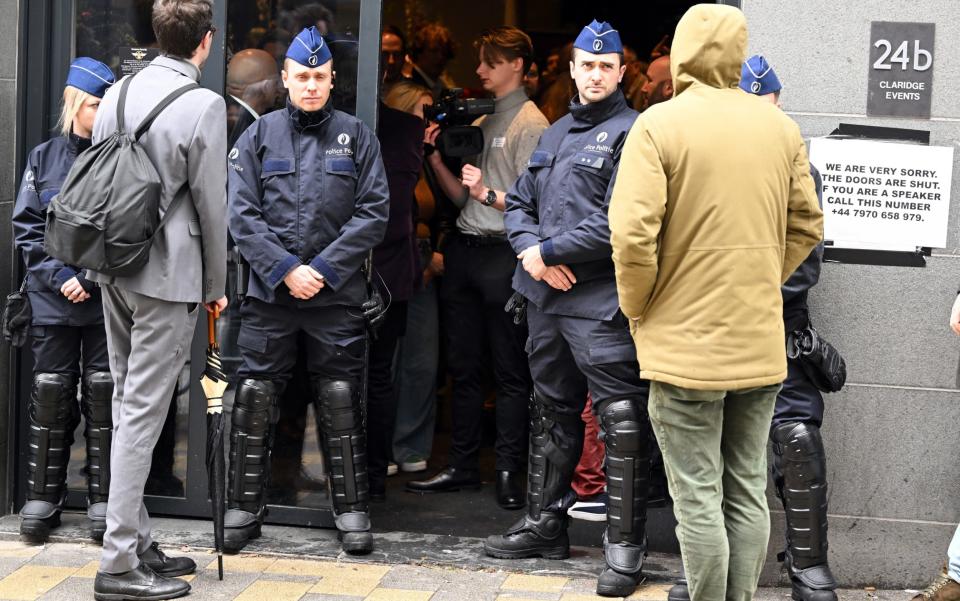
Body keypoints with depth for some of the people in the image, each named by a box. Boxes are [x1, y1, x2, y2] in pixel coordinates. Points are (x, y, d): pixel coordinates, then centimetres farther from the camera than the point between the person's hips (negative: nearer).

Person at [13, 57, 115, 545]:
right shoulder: (44, 158, 8)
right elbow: (27, 228, 6)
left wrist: (91, 277, -11)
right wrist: (59, 275, -7)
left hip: (109, 299, -2)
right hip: (53, 299, 2)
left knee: (104, 394, 1)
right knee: (51, 393, 4)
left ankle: (104, 499, 10)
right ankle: (42, 497, 14)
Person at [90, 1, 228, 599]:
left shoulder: (118, 93, 7)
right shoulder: (204, 105, -13)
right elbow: (211, 206, -10)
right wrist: (217, 285, 1)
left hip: (113, 268, 7)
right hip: (168, 274, -7)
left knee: (128, 406, 14)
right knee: (143, 414, -5)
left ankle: (138, 543, 22)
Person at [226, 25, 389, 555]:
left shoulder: (356, 137, 6)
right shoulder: (259, 137, 7)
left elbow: (373, 213, -1)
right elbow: (241, 215, 1)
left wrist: (322, 269, -9)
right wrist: (285, 269, -10)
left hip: (336, 294, -1)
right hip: (268, 294, 1)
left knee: (340, 401, 1)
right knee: (254, 398, 1)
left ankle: (351, 510, 12)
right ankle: (243, 509, 13)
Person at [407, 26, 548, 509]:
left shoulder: (530, 124, -5)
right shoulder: (479, 124, 18)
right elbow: (461, 196, 16)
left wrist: (488, 194, -23)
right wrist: (435, 157, 5)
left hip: (503, 254, -8)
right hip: (465, 251, 8)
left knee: (509, 370, -1)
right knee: (464, 366, 11)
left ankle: (508, 473, 3)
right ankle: (463, 466, 18)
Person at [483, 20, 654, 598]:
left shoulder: (631, 134, -9)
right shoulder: (555, 133, 17)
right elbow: (519, 202, 18)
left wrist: (547, 251, -12)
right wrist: (531, 252, -3)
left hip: (602, 304, -8)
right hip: (547, 297, 8)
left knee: (622, 421, -7)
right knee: (552, 414, 18)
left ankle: (626, 543, 3)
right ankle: (545, 523, 31)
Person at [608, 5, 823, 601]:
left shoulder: (660, 124, -11)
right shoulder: (781, 127, 5)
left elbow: (633, 234, -18)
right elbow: (807, 227, 11)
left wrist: (637, 309, -3)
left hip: (686, 344, -5)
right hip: (761, 344, 5)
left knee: (698, 498, 1)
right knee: (748, 491, 14)